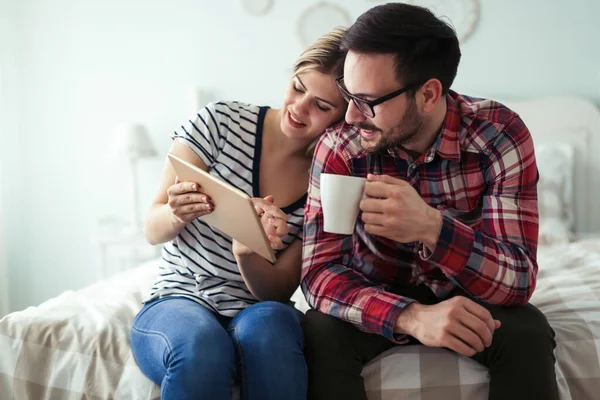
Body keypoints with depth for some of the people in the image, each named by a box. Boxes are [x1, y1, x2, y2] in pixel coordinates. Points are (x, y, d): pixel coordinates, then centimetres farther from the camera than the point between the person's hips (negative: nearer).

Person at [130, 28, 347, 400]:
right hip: (177, 300, -1)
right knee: (202, 343, -35)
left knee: (267, 324, -35)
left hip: (255, 311, 1)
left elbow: (279, 291, -4)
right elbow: (153, 229, -2)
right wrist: (177, 214, -26)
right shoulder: (222, 121, -6)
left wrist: (247, 253, -26)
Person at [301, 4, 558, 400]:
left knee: (527, 333, -29)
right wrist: (411, 316, -44)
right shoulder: (339, 147, -22)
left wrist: (431, 227, -48)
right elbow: (320, 270, -25)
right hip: (377, 295, 0)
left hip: (465, 296, 0)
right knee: (321, 333, -30)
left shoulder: (499, 133, -23)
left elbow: (519, 279, -28)